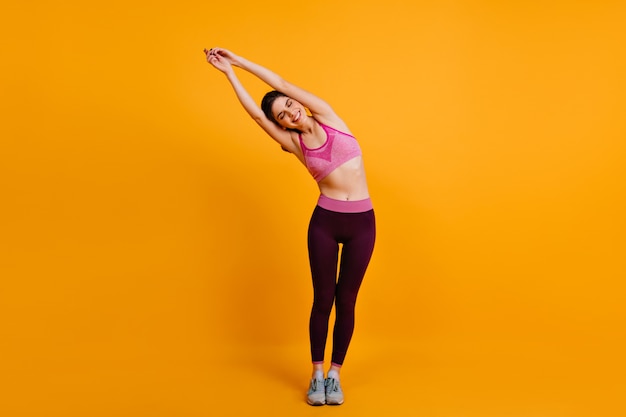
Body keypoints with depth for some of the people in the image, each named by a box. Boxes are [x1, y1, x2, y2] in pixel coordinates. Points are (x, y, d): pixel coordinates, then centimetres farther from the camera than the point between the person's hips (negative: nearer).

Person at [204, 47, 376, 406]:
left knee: (346, 300, 6)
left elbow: (282, 85, 1)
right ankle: (317, 375, 21)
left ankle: (335, 375, 20)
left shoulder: (327, 116, 3)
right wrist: (229, 72, 5)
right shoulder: (295, 143, 4)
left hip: (362, 222, 0)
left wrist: (240, 59, 6)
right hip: (325, 221, 0)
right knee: (324, 299, 5)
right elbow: (255, 112, 1)